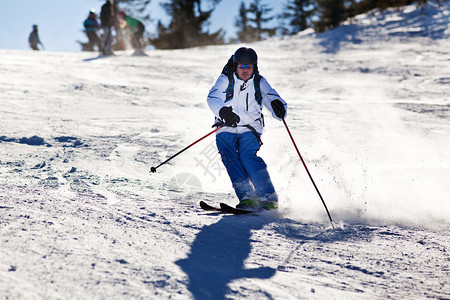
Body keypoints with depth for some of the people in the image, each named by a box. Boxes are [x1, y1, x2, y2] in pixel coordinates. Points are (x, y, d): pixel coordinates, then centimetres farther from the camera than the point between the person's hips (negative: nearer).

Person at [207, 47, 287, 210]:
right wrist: (223, 111, -32)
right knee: (230, 159, -22)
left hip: (249, 129, -1)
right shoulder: (226, 80, 1)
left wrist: (278, 107, -25)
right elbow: (213, 98, -11)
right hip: (226, 130, 1)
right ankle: (246, 198, -26)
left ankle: (269, 198, -25)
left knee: (247, 156, -24)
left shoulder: (259, 83, 6)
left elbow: (272, 98, 0)